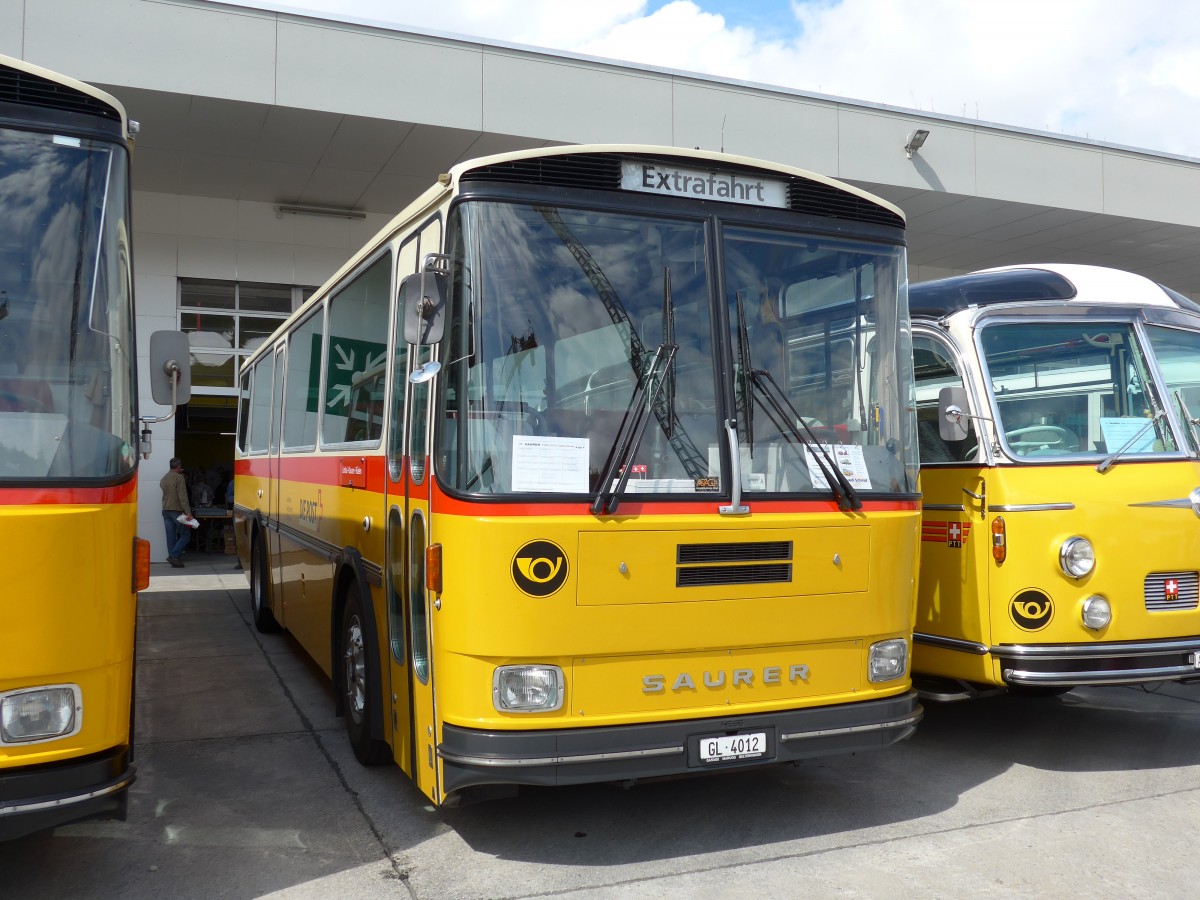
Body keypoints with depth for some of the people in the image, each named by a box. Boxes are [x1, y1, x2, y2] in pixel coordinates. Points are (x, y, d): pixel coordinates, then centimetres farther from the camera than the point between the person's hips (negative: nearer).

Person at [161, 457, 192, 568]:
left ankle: (172, 556, 4)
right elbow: (183, 497, -16)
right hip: (177, 510, -7)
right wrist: (188, 513, -19)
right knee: (185, 534, 0)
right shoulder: (179, 478, -10)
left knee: (171, 536, 6)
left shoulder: (164, 478, 13)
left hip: (165, 511, 7)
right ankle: (174, 555, -13)